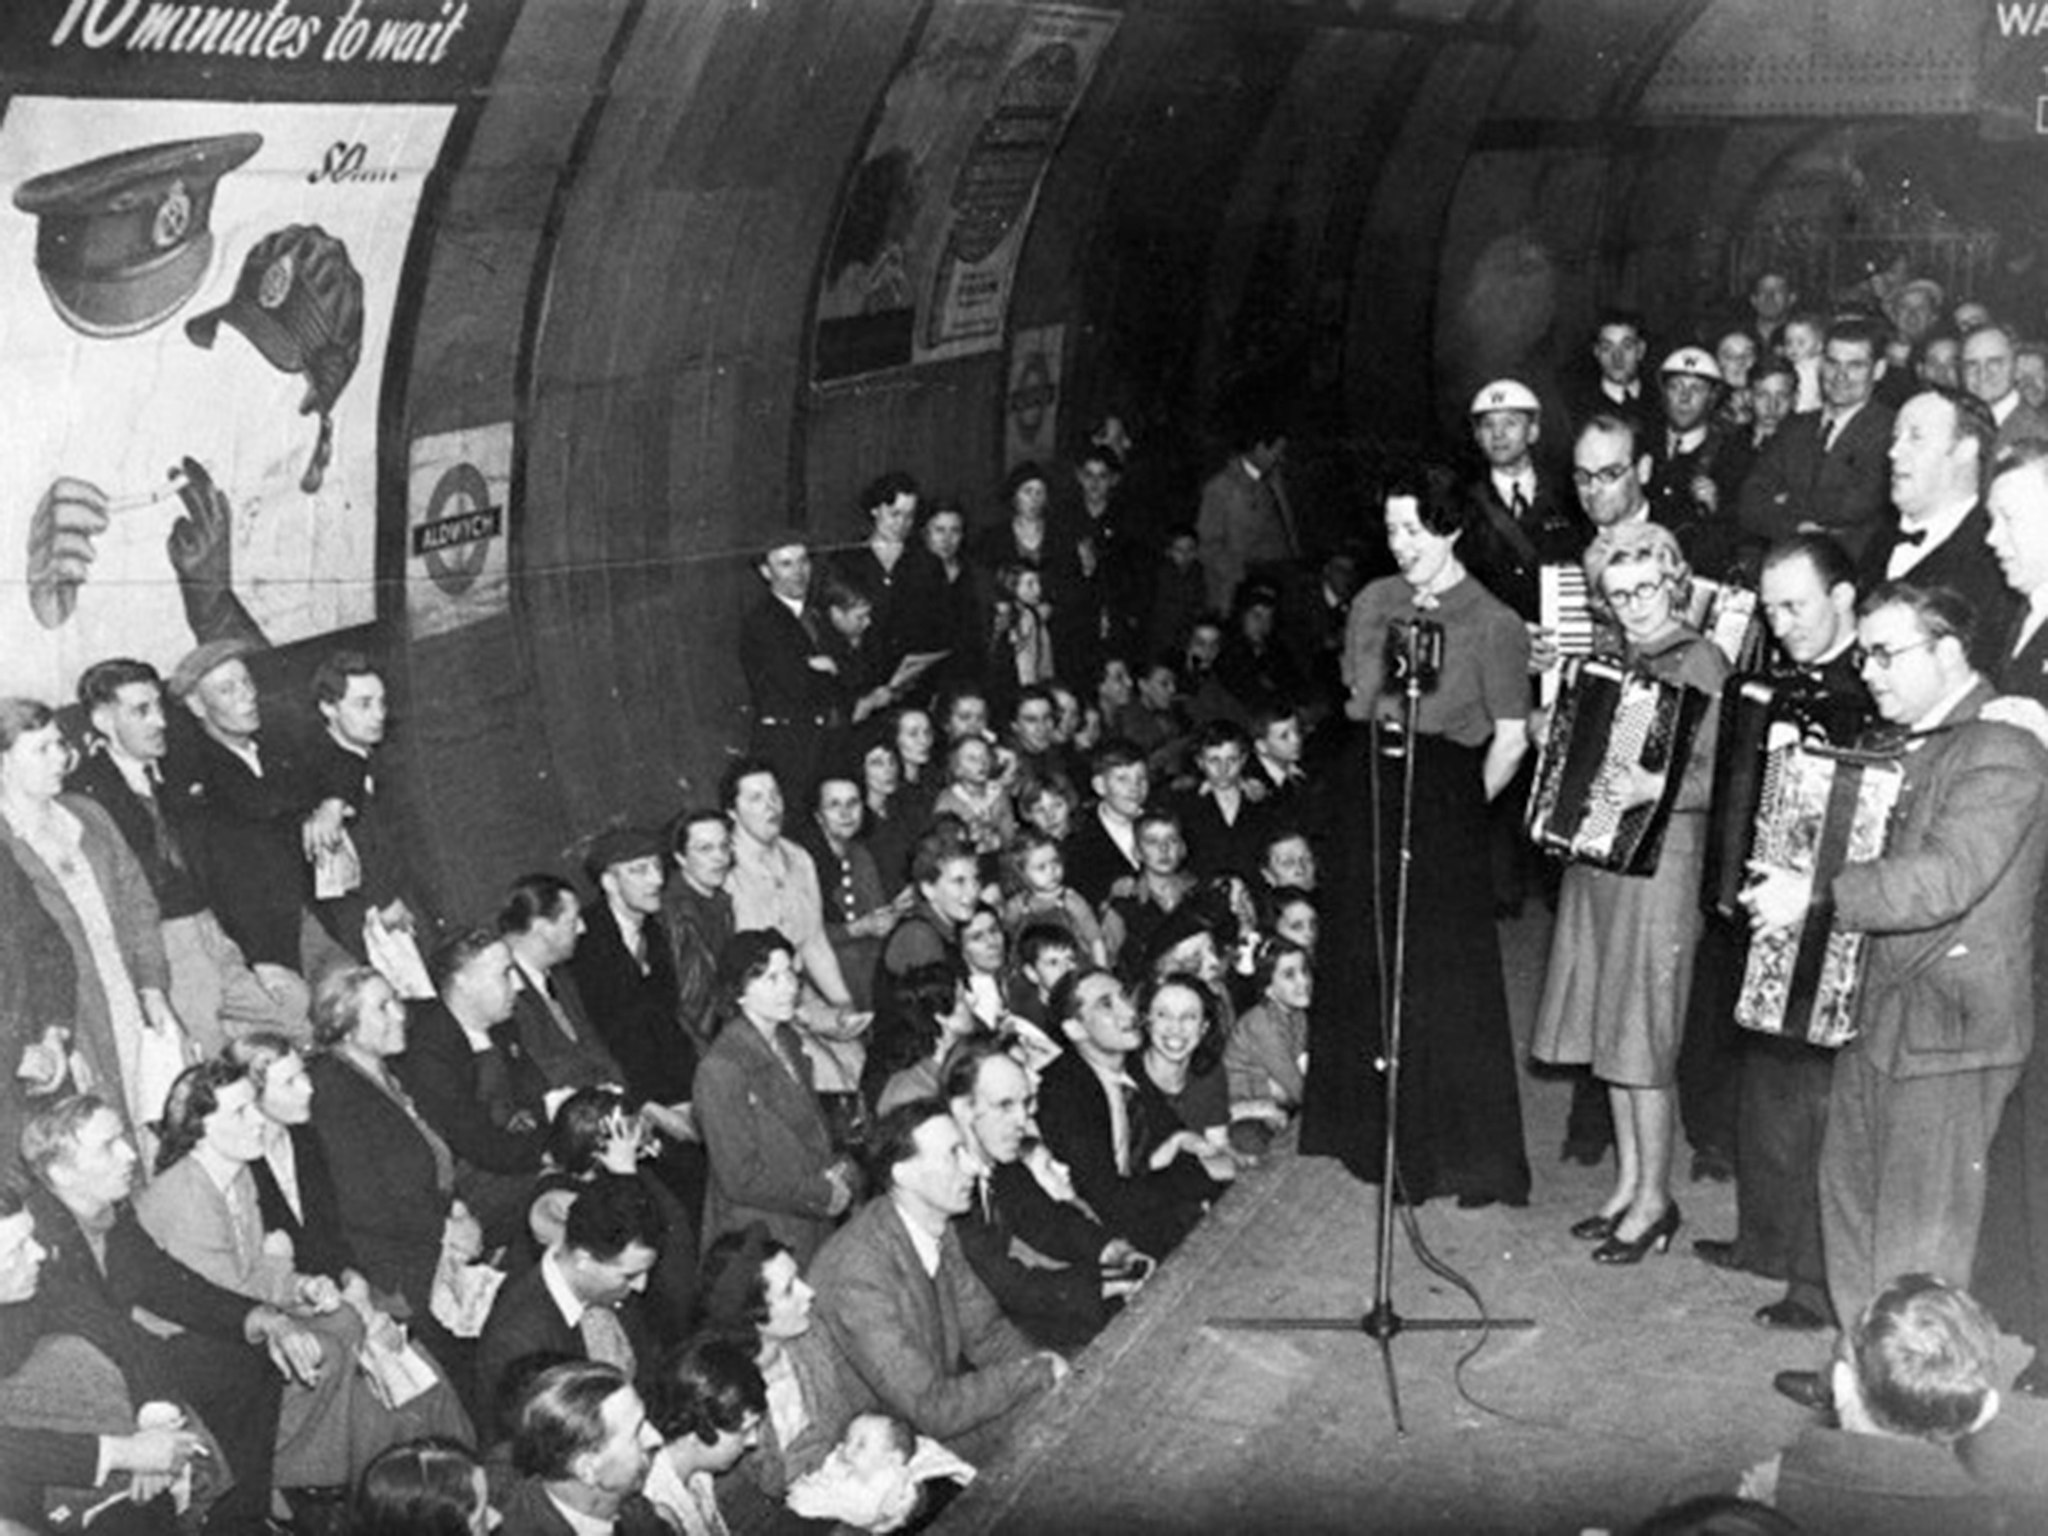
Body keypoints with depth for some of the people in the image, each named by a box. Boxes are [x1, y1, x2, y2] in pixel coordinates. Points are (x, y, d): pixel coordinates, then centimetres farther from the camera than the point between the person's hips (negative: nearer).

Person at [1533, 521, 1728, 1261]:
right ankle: (1628, 1184, 24)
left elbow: (1720, 773, -20)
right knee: (1608, 1028, 13)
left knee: (1641, 1034, -2)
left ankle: (1654, 1201, 9)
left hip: (1659, 860, -8)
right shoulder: (1614, 658, 12)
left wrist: (1656, 787, -34)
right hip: (1594, 857, 8)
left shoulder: (1701, 663, -12)